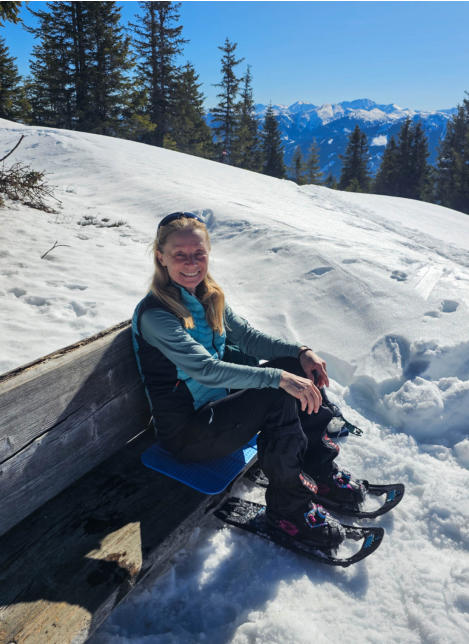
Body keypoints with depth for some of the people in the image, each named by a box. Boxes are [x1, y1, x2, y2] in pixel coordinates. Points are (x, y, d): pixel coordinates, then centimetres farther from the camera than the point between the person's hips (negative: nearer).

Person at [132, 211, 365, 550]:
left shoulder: (209, 296, 3)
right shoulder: (155, 313, -22)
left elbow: (246, 336, 5)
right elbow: (207, 369, -31)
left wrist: (300, 351, -10)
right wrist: (278, 377, -37)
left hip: (221, 403, 8)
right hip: (187, 432, -8)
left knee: (299, 369, -5)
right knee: (278, 396, -26)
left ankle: (321, 469, 6)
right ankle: (288, 505, -10)